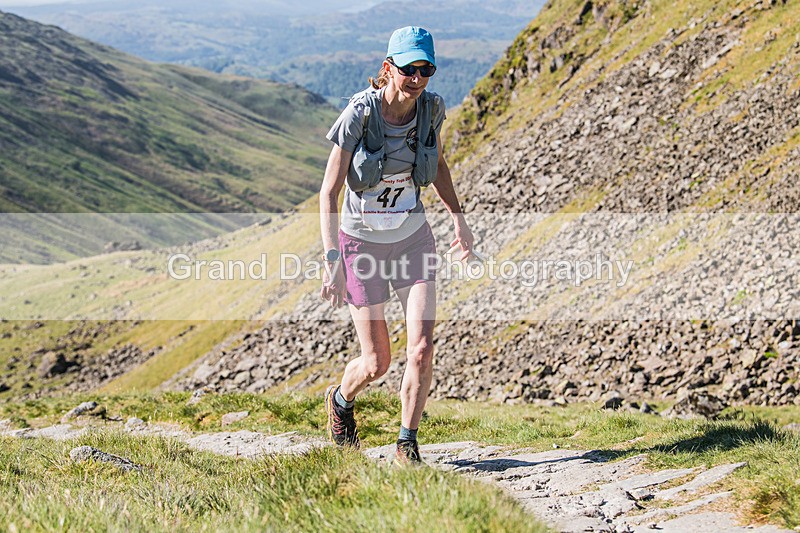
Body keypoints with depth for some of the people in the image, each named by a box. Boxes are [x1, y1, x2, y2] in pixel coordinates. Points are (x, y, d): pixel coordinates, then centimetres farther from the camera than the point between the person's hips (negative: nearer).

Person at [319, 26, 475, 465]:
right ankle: (340, 400, 39)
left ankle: (407, 446, 6)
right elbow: (329, 192, -20)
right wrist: (332, 262, -28)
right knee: (376, 363, 4)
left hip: (413, 239, 3)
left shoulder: (431, 107, -9)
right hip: (361, 243, -3)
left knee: (422, 349, -12)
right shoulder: (359, 114, -22)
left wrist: (458, 217, 2)